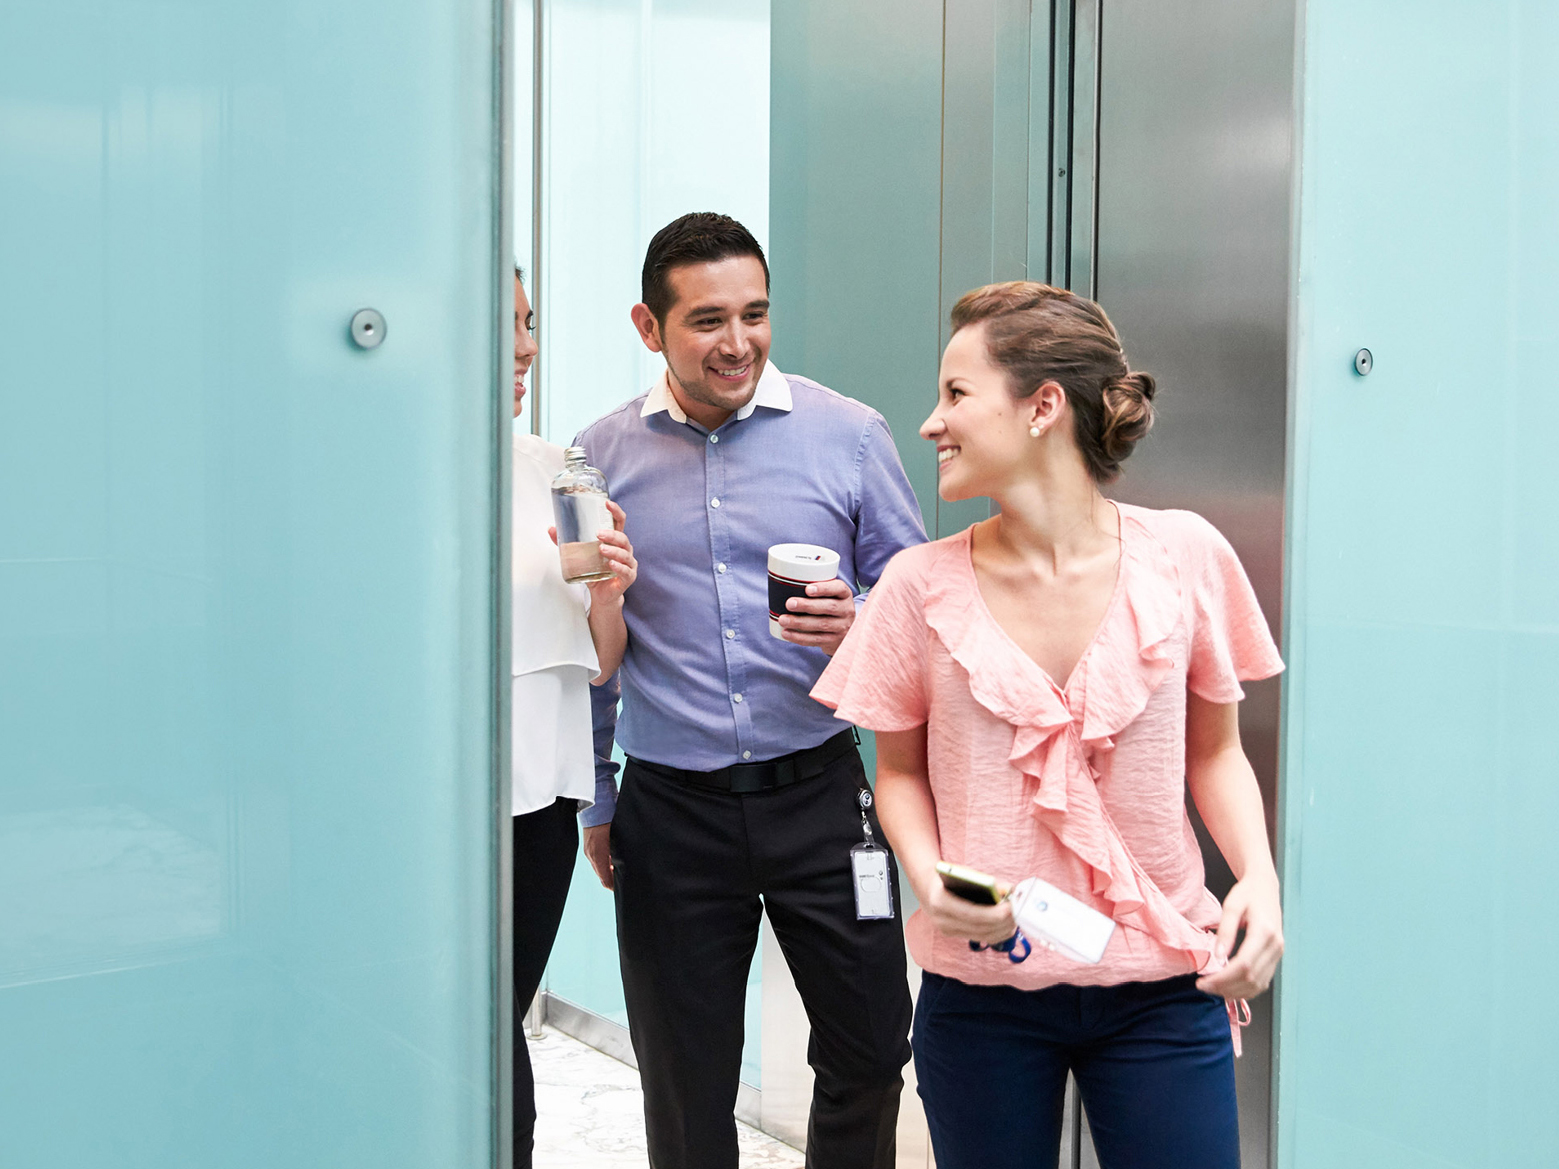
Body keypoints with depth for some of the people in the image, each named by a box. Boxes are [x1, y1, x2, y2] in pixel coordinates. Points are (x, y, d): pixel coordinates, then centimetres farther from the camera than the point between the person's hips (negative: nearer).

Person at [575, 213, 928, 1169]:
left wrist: (861, 622, -17)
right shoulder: (600, 457, 3)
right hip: (671, 810, 1)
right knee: (685, 1088, 11)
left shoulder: (848, 434, -1)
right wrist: (592, 804, 13)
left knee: (870, 1050, 8)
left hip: (818, 793, 0)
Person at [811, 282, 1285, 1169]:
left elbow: (1214, 752, 5)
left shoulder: (1184, 556, -7)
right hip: (980, 989, 1)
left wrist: (1259, 877, -11)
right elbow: (902, 770, 6)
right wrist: (928, 874, -13)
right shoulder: (922, 586, -6)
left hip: (1162, 992, 0)